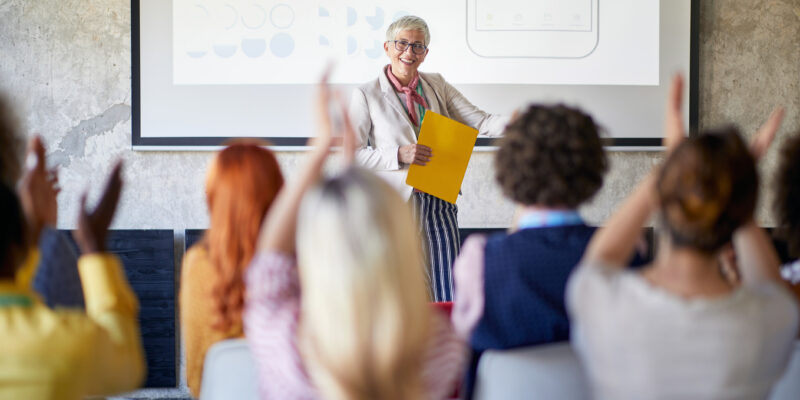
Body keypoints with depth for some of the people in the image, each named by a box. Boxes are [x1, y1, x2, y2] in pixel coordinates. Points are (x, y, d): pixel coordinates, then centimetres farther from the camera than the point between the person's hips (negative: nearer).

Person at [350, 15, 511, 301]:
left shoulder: (437, 86, 11)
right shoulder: (367, 95, -2)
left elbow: (480, 122, 4)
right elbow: (352, 155, -6)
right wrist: (400, 155, -20)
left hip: (440, 204, 4)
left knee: (446, 294, 4)